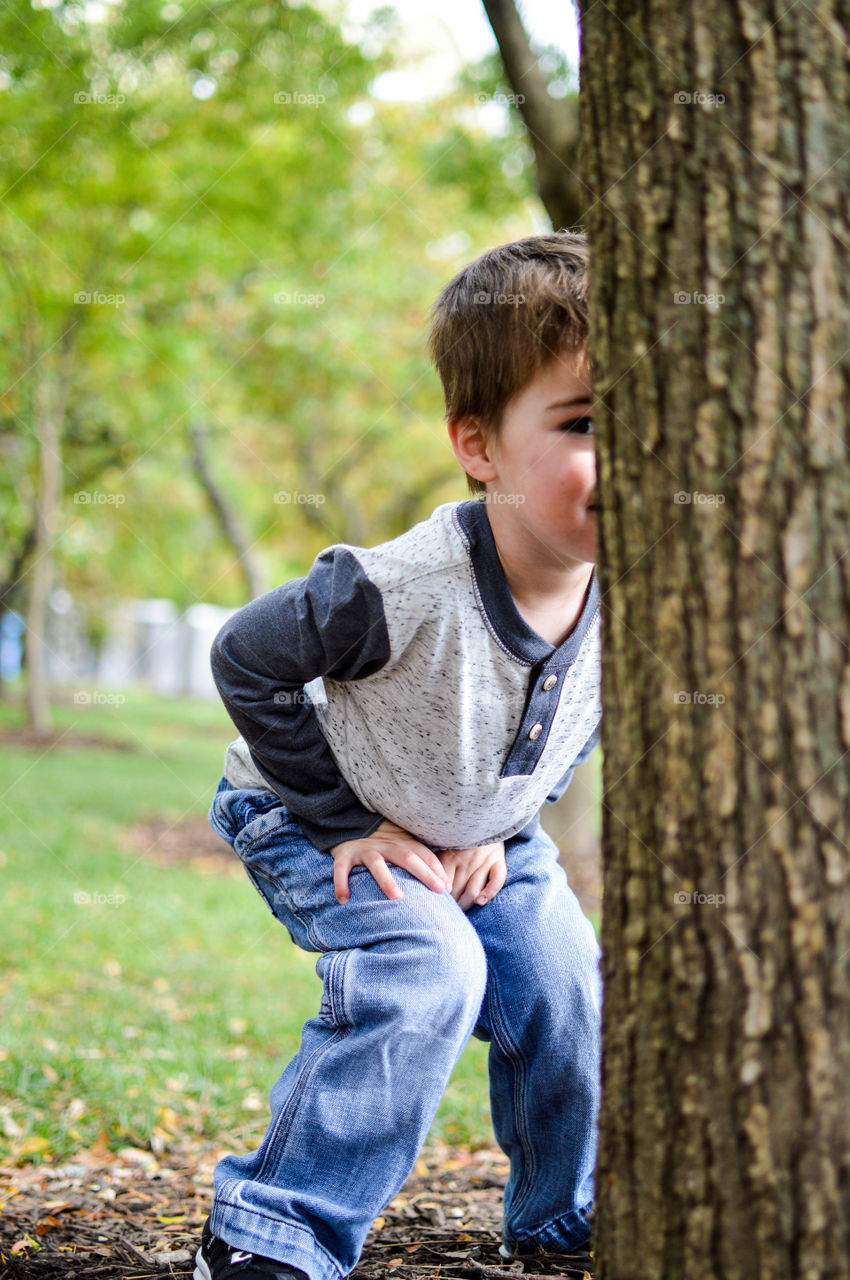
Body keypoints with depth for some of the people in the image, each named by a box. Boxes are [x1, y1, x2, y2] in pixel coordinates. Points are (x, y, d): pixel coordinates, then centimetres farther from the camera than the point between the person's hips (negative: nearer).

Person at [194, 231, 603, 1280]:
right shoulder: (398, 593, -40)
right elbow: (245, 660, -25)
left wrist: (499, 827, -7)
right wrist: (352, 824, -21)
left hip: (483, 826, 6)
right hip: (310, 817, -6)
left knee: (565, 985, -5)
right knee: (424, 973, -26)